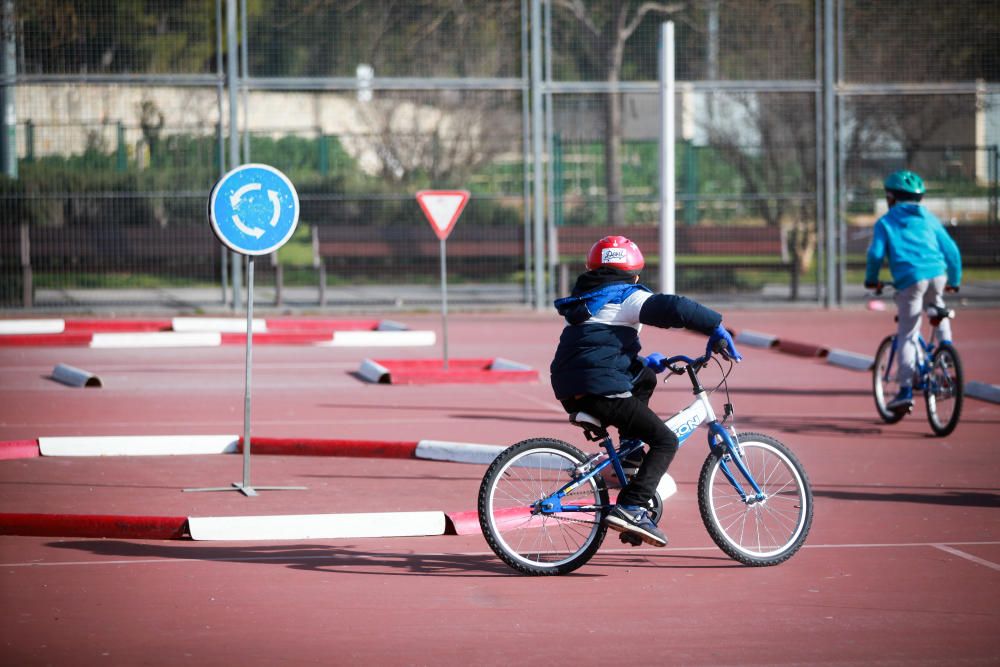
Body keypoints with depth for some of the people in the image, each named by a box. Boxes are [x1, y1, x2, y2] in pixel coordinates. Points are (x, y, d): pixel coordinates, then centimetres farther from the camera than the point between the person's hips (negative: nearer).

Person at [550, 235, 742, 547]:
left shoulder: (583, 299, 26)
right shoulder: (627, 297, -1)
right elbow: (675, 308, -16)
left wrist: (646, 362, 40)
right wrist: (717, 327, -4)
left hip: (569, 392, 9)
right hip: (602, 392, -9)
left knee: (645, 377, 31)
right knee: (666, 441, -2)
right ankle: (630, 507, -18)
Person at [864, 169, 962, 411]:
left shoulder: (885, 222, 12)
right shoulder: (929, 219, 22)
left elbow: (876, 253, 0)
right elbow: (951, 250, 18)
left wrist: (871, 279, 16)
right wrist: (955, 280, 30)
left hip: (909, 281, -3)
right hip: (937, 275, 3)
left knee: (907, 336, 1)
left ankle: (906, 390, -6)